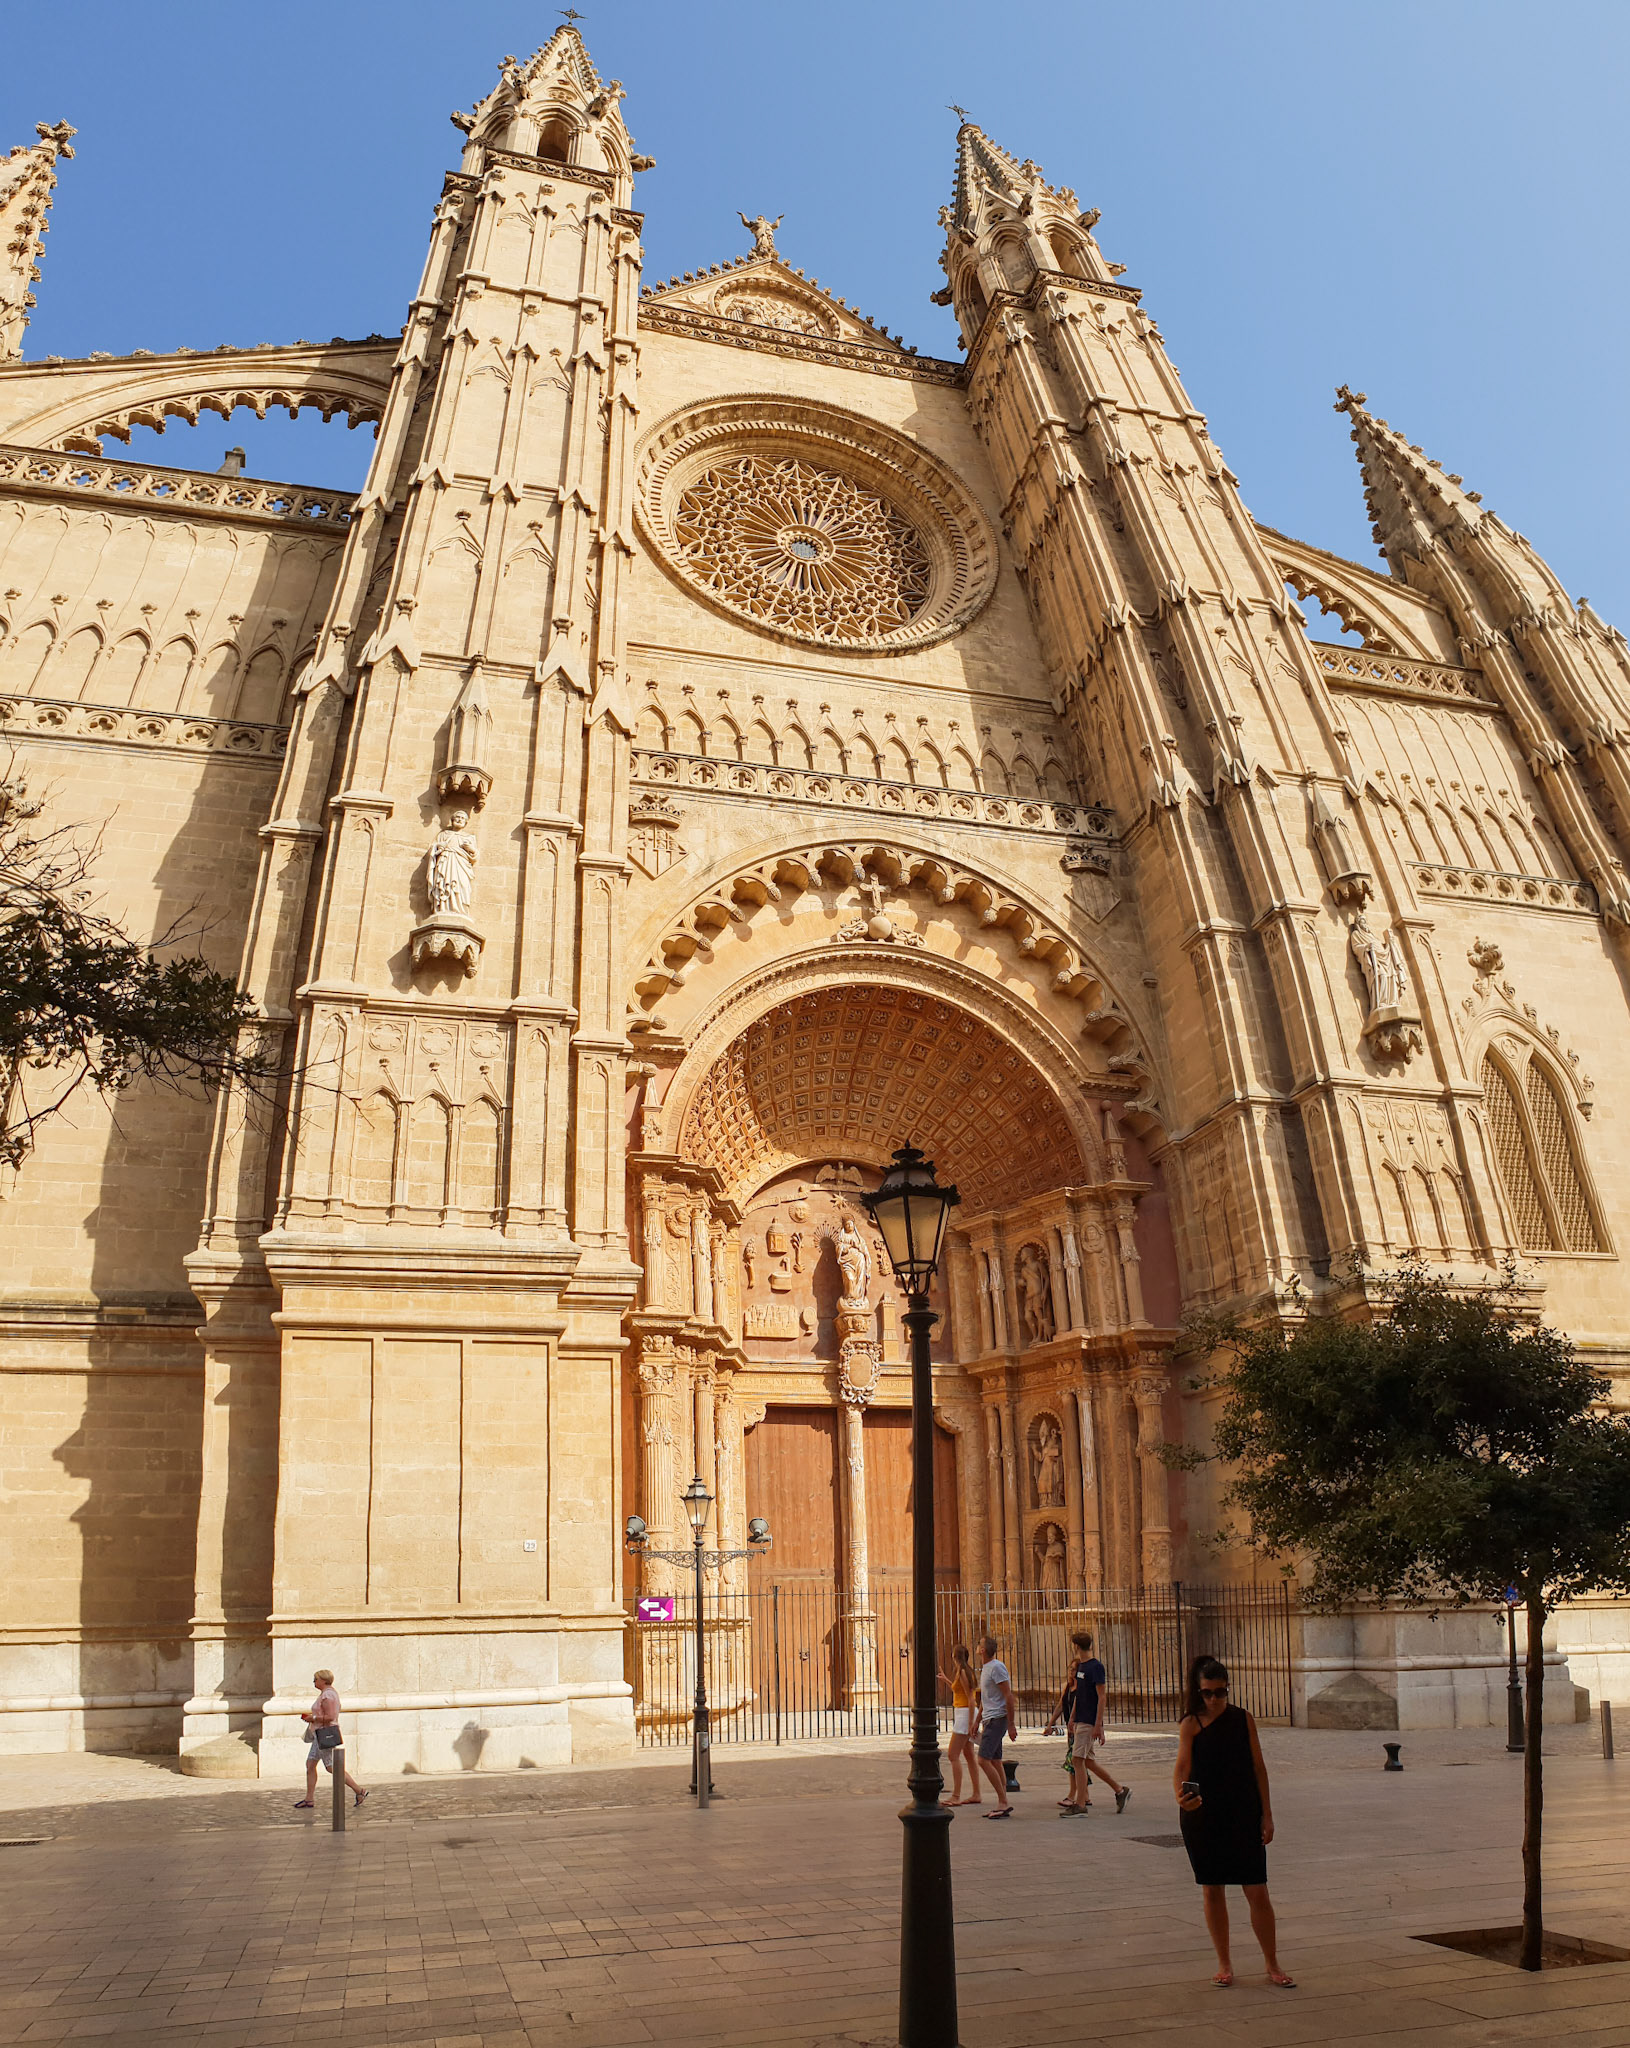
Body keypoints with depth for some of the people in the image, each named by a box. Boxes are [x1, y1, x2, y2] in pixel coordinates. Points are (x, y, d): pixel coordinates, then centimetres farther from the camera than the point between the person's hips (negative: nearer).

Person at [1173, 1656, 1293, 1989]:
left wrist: (1267, 1814, 1)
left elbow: (1258, 1767, 4)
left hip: (1244, 1817, 1)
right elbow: (1182, 1765, -15)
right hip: (1202, 1818, -1)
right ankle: (1224, 1965, 23)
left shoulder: (1243, 1719, 0)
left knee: (1258, 1893, 1)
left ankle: (1272, 1965, 17)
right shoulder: (1191, 1724, -5)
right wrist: (1180, 1795, -35)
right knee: (1213, 1891, 8)